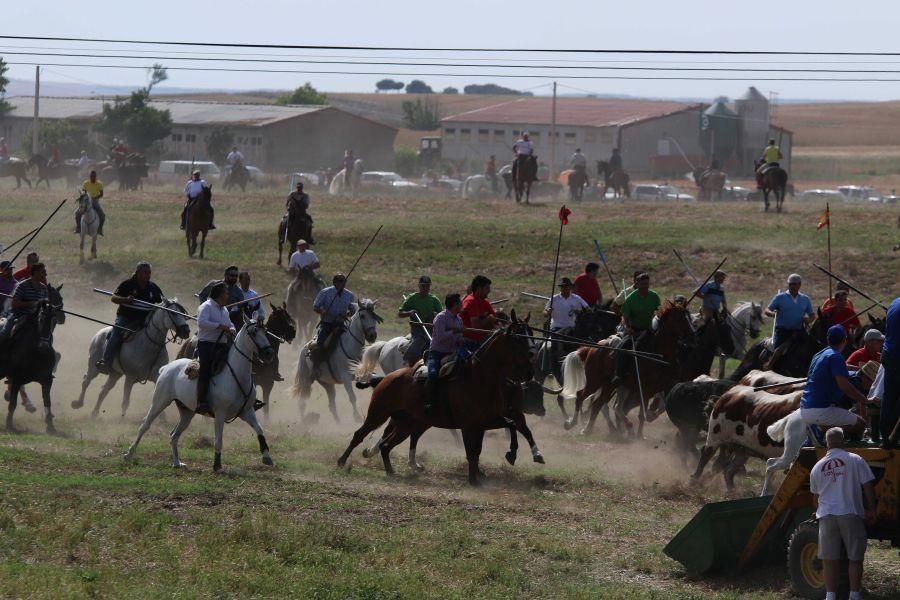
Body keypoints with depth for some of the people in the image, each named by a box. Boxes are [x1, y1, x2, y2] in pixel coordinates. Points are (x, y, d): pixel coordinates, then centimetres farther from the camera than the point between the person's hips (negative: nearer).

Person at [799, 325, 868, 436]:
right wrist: (864, 400, -8)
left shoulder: (818, 355, 17)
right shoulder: (835, 357, -10)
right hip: (820, 410, -9)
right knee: (860, 423, -2)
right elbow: (843, 385, -21)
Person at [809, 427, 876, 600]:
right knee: (855, 558, 7)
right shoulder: (855, 461, -2)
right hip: (851, 514, -2)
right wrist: (871, 511, 7)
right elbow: (868, 487, -3)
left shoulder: (817, 467, 9)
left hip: (827, 516, 2)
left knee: (829, 559, 5)